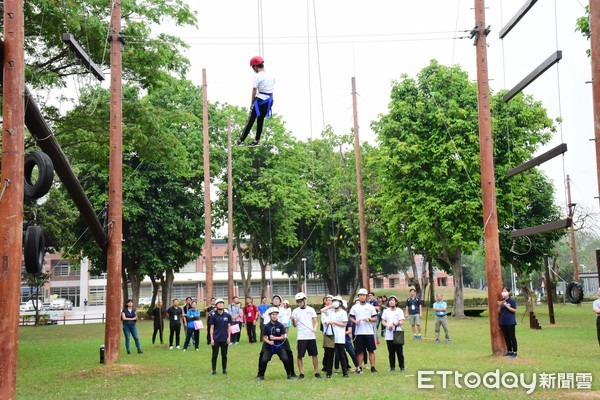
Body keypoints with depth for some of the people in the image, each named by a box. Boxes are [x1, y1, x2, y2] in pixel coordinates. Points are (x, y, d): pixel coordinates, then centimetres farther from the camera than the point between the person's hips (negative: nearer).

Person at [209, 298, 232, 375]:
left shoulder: (227, 315, 2)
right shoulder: (213, 316, -2)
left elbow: (229, 327, 6)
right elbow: (211, 328, 0)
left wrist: (229, 337, -1)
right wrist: (211, 339, -5)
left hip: (224, 339, 1)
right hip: (216, 339, -1)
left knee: (224, 355, 8)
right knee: (215, 355, 5)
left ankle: (224, 370, 18)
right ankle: (214, 370, 14)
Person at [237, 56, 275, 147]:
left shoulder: (257, 76, -11)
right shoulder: (271, 76, 9)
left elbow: (254, 91, -10)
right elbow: (272, 89, 11)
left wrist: (252, 103, -2)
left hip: (260, 100, -6)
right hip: (269, 101, 6)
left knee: (251, 120, -1)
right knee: (260, 120, 17)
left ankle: (241, 140, 2)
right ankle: (256, 140, 22)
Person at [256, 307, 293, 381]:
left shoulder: (280, 325, -6)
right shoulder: (266, 326, -7)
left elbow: (283, 337, -5)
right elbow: (264, 337, -5)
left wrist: (275, 338, -19)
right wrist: (269, 341, -24)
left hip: (279, 346, 0)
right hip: (269, 347, 0)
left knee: (285, 359, -13)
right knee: (264, 360, -14)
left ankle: (289, 375, 8)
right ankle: (261, 375, 8)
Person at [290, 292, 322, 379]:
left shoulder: (311, 309, 5)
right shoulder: (295, 311, 1)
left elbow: (315, 321, 7)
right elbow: (295, 325, 2)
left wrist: (315, 328, -13)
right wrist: (293, 320, -19)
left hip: (311, 336, 1)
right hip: (301, 337, -1)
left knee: (314, 355, 4)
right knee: (300, 356, -2)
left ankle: (316, 372, 13)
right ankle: (301, 373, 7)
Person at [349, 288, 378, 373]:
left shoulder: (370, 307, 4)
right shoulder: (354, 307, 6)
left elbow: (375, 318, 4)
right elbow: (351, 318, 8)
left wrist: (369, 319, -15)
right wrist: (355, 321, -12)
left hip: (369, 332, 0)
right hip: (359, 332, 1)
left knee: (371, 350, 1)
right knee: (360, 351, 6)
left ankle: (373, 367, 6)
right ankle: (360, 367, 12)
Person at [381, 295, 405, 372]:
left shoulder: (399, 311, 2)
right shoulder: (386, 311, 12)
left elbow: (402, 322, -7)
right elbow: (383, 321, 10)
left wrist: (394, 324, -22)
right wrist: (387, 326, -10)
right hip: (389, 335, 3)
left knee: (399, 352, 0)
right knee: (391, 352, 5)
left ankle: (402, 366, 9)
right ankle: (392, 367, 12)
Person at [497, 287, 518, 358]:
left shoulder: (512, 300, -6)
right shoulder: (501, 301, 10)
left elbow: (515, 310, -12)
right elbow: (499, 311, 11)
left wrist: (506, 305, -19)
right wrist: (499, 305, -7)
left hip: (510, 322, -6)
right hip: (503, 322, 6)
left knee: (512, 337, -2)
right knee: (506, 337, 11)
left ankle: (514, 352, 3)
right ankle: (509, 351, 20)